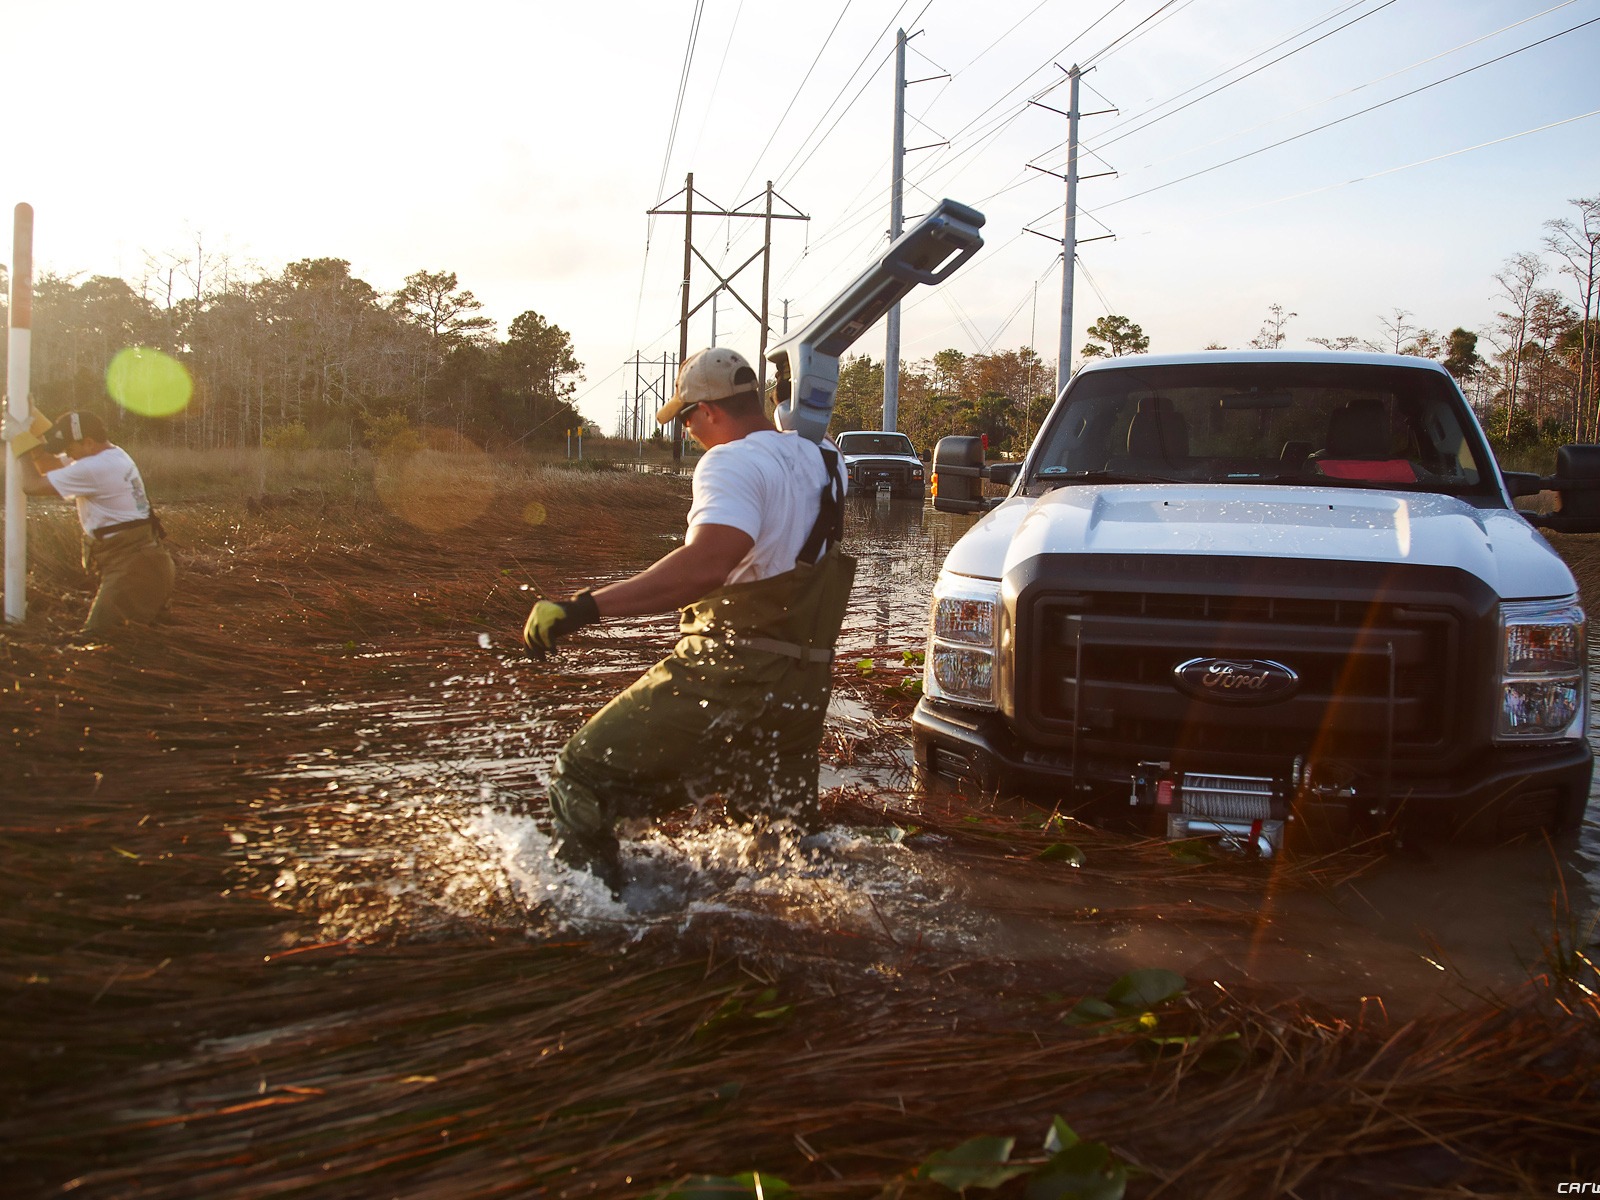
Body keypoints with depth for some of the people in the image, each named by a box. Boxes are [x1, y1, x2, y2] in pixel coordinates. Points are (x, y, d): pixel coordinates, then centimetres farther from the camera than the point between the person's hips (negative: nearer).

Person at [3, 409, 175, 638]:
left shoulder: (94, 469, -20)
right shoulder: (113, 455, 12)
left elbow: (33, 485, -13)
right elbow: (53, 468, 21)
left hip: (131, 565, -10)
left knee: (96, 634, -13)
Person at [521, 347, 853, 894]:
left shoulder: (732, 462, -14)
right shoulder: (825, 462, 11)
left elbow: (707, 563, -33)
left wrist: (585, 607, -38)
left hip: (728, 674, -8)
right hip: (806, 681, 8)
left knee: (580, 778, -3)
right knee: (782, 828, 25)